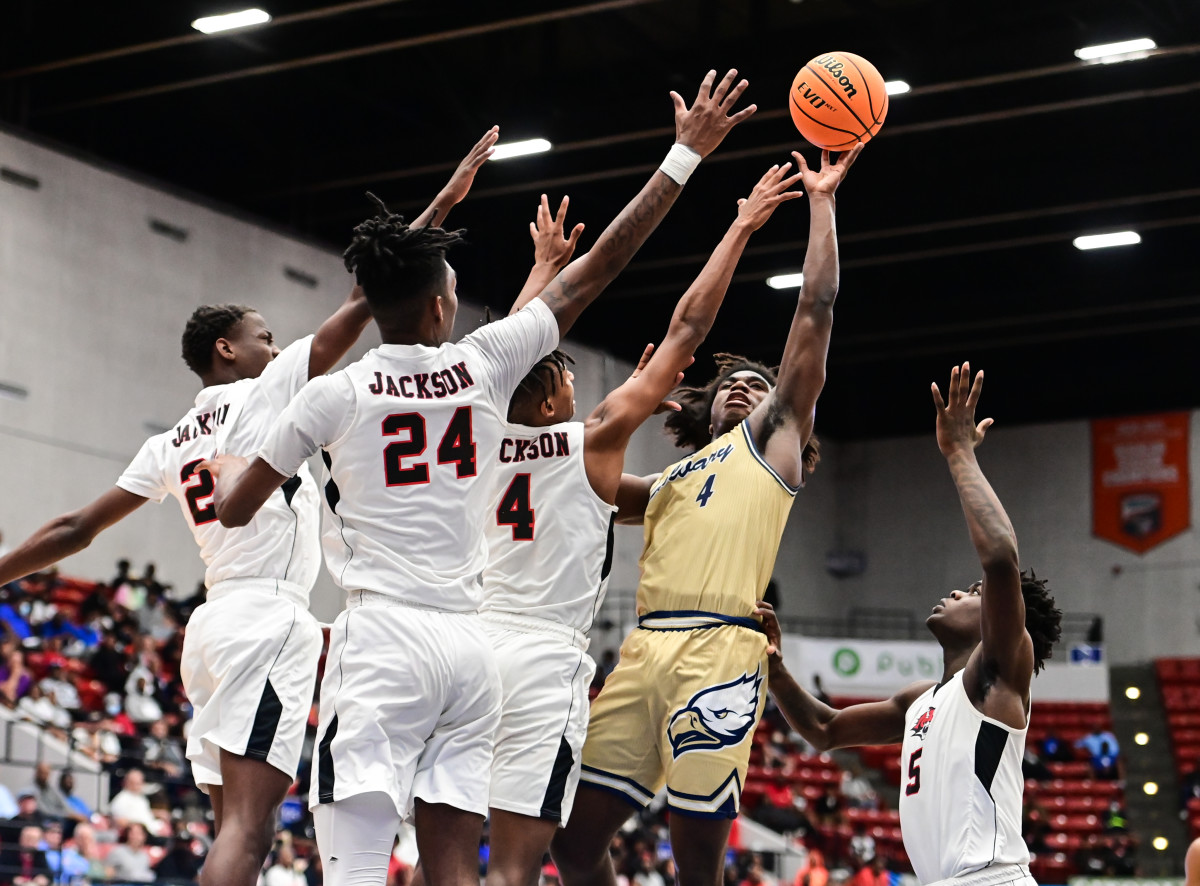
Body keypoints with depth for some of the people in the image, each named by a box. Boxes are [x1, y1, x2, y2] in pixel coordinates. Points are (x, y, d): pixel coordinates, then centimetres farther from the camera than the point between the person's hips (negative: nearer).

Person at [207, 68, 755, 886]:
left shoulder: (336, 394, -2)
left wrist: (225, 464, 31)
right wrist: (685, 156, 19)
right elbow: (600, 267, 12)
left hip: (383, 639, -4)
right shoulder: (486, 365, 5)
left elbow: (235, 508, 8)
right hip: (470, 644, 4)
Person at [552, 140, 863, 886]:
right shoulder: (668, 482, 30)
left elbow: (816, 310, 12)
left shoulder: (772, 436, 17)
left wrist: (821, 202, 12)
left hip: (718, 650, -5)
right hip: (646, 650, 6)